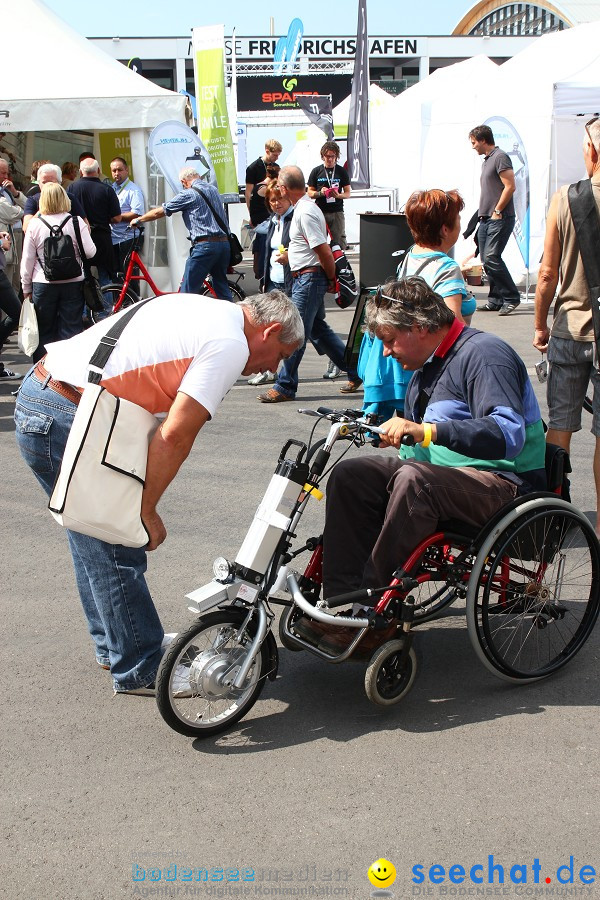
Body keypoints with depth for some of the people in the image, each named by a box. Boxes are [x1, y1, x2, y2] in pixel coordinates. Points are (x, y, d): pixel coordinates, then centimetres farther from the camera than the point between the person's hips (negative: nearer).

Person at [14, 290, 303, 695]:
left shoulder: (202, 309, 17)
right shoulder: (230, 344, -12)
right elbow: (175, 437, -18)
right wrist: (147, 510, -8)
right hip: (66, 422, -10)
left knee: (96, 540, 22)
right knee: (117, 551, 1)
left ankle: (115, 643, 37)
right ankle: (140, 670, 14)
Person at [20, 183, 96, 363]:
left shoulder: (35, 224, -4)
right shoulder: (76, 222, -5)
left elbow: (27, 259, -1)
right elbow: (89, 252, -8)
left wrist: (26, 287, 9)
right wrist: (86, 232, 12)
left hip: (43, 285, 0)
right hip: (73, 284, 0)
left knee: (44, 333, 10)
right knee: (71, 330, 5)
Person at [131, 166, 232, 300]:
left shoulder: (189, 194, -4)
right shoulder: (214, 190, 17)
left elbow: (159, 212, -1)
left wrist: (138, 220, 13)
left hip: (205, 245, -7)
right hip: (224, 243, 7)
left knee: (188, 291, -3)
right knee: (221, 286, 15)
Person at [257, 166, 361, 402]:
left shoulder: (305, 212, -19)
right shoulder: (304, 208, 12)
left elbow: (325, 252, -21)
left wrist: (331, 279, -11)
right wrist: (289, 256, 30)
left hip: (309, 278, -11)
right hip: (303, 278, 11)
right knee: (317, 329, 15)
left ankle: (285, 387, 2)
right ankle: (355, 371, 23)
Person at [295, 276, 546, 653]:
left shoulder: (483, 354, -15)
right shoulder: (430, 364, 14)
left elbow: (509, 434, -31)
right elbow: (417, 438, 26)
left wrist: (426, 431, -38)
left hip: (504, 483, -9)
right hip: (440, 472, 9)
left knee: (413, 479, -36)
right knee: (349, 475, -8)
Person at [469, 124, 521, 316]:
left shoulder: (500, 157, -9)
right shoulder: (486, 161, 20)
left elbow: (510, 187, -16)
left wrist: (497, 211, -15)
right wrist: (483, 213, 15)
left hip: (500, 219, -10)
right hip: (486, 219, 10)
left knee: (491, 257, -16)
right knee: (486, 259, 7)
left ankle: (511, 297, -8)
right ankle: (496, 300, 12)